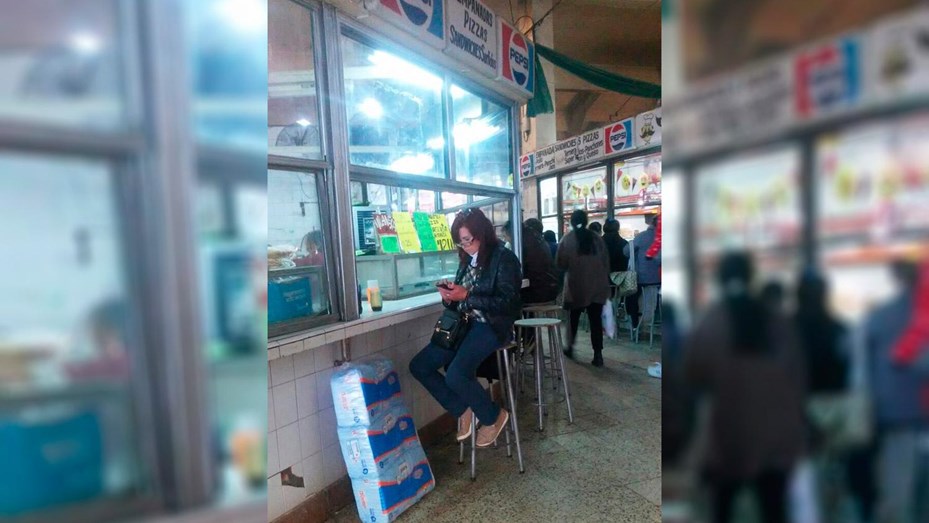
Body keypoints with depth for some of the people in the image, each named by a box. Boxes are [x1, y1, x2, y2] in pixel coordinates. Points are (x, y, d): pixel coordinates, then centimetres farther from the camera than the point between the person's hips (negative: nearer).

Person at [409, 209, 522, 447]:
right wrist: (449, 296, -7)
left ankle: (493, 416, 2)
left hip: (491, 326, -8)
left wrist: (466, 296, -22)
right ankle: (462, 411, 12)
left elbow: (507, 303, -17)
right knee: (419, 366, -3)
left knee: (455, 375, -27)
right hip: (464, 324, 8)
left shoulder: (504, 258, -9)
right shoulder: (467, 260, 11)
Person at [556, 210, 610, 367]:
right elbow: (606, 262, 6)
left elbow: (561, 264, -3)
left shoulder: (567, 239, -6)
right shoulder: (597, 238, 2)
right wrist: (604, 280, 16)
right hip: (597, 286, 1)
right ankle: (598, 355, 1)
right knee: (596, 320, 4)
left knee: (574, 318, 19)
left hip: (577, 286, -1)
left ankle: (570, 347, 30)